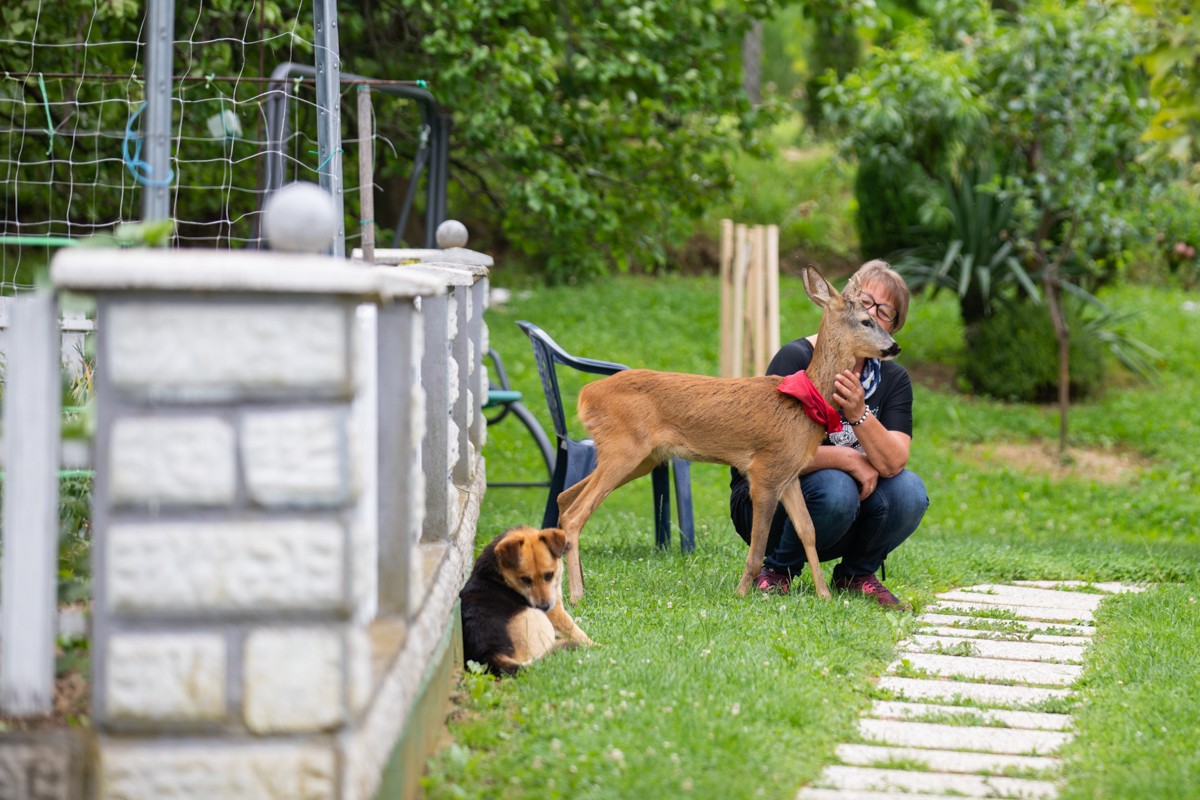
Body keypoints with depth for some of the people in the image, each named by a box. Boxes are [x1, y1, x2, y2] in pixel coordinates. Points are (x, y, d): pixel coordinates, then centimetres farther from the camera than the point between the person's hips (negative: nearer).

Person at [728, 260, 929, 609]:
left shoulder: (893, 380, 0)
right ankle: (777, 571, -8)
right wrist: (850, 460, -23)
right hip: (767, 500, -5)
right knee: (835, 488, -35)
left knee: (909, 492, -24)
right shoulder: (796, 358, -14)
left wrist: (859, 414, -34)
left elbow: (893, 462, -17)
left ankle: (856, 573, 3)